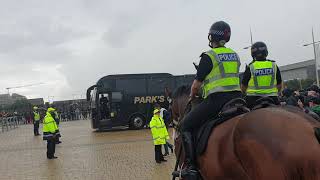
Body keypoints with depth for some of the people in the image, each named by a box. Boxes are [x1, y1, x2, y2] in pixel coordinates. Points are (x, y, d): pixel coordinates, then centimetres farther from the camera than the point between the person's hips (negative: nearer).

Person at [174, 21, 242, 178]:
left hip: (216, 99, -8)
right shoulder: (235, 55, 16)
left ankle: (191, 166, -4)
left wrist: (191, 97, 15)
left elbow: (196, 84, -4)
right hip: (236, 98, 8)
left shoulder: (208, 56, -6)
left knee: (185, 125, 1)